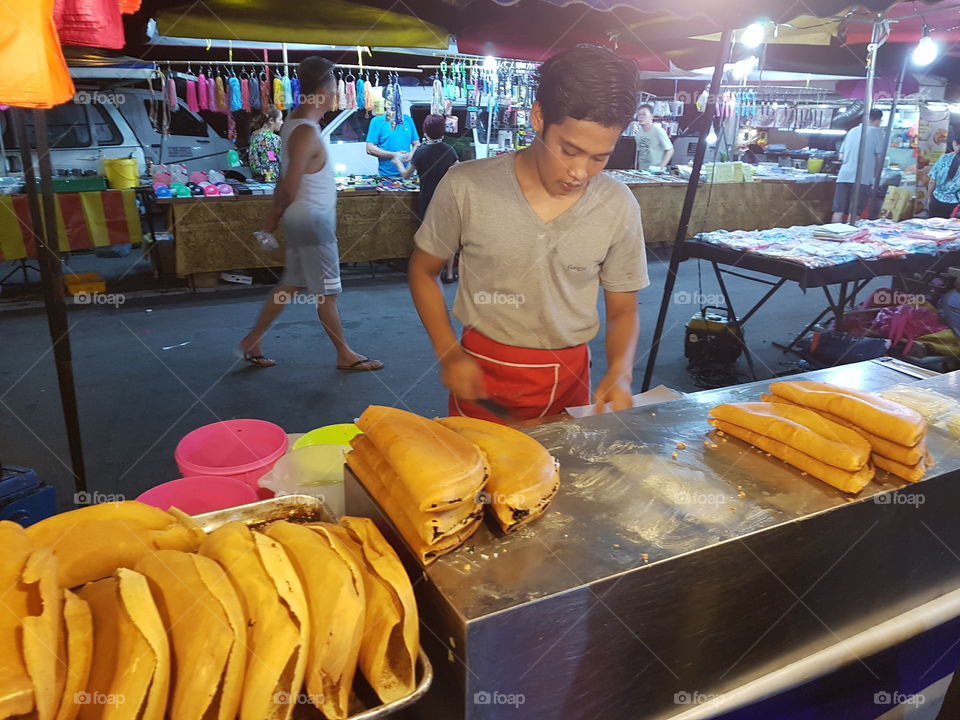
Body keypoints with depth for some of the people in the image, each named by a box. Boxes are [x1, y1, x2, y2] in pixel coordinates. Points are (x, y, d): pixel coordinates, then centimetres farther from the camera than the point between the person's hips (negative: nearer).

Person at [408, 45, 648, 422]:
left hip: (569, 379, 2)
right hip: (482, 378, -1)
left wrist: (619, 371, -17)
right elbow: (423, 271, 0)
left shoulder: (619, 206, -8)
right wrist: (449, 353, -11)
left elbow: (623, 310, 1)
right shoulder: (466, 186, -14)